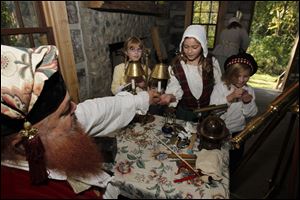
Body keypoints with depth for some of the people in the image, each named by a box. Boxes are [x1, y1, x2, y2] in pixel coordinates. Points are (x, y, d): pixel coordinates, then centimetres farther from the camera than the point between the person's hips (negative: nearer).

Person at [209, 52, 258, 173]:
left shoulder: (249, 90, -4)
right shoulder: (220, 87, -18)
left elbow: (250, 114, -4)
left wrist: (248, 102, -22)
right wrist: (230, 97, -33)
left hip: (237, 132, 5)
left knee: (234, 160, 23)